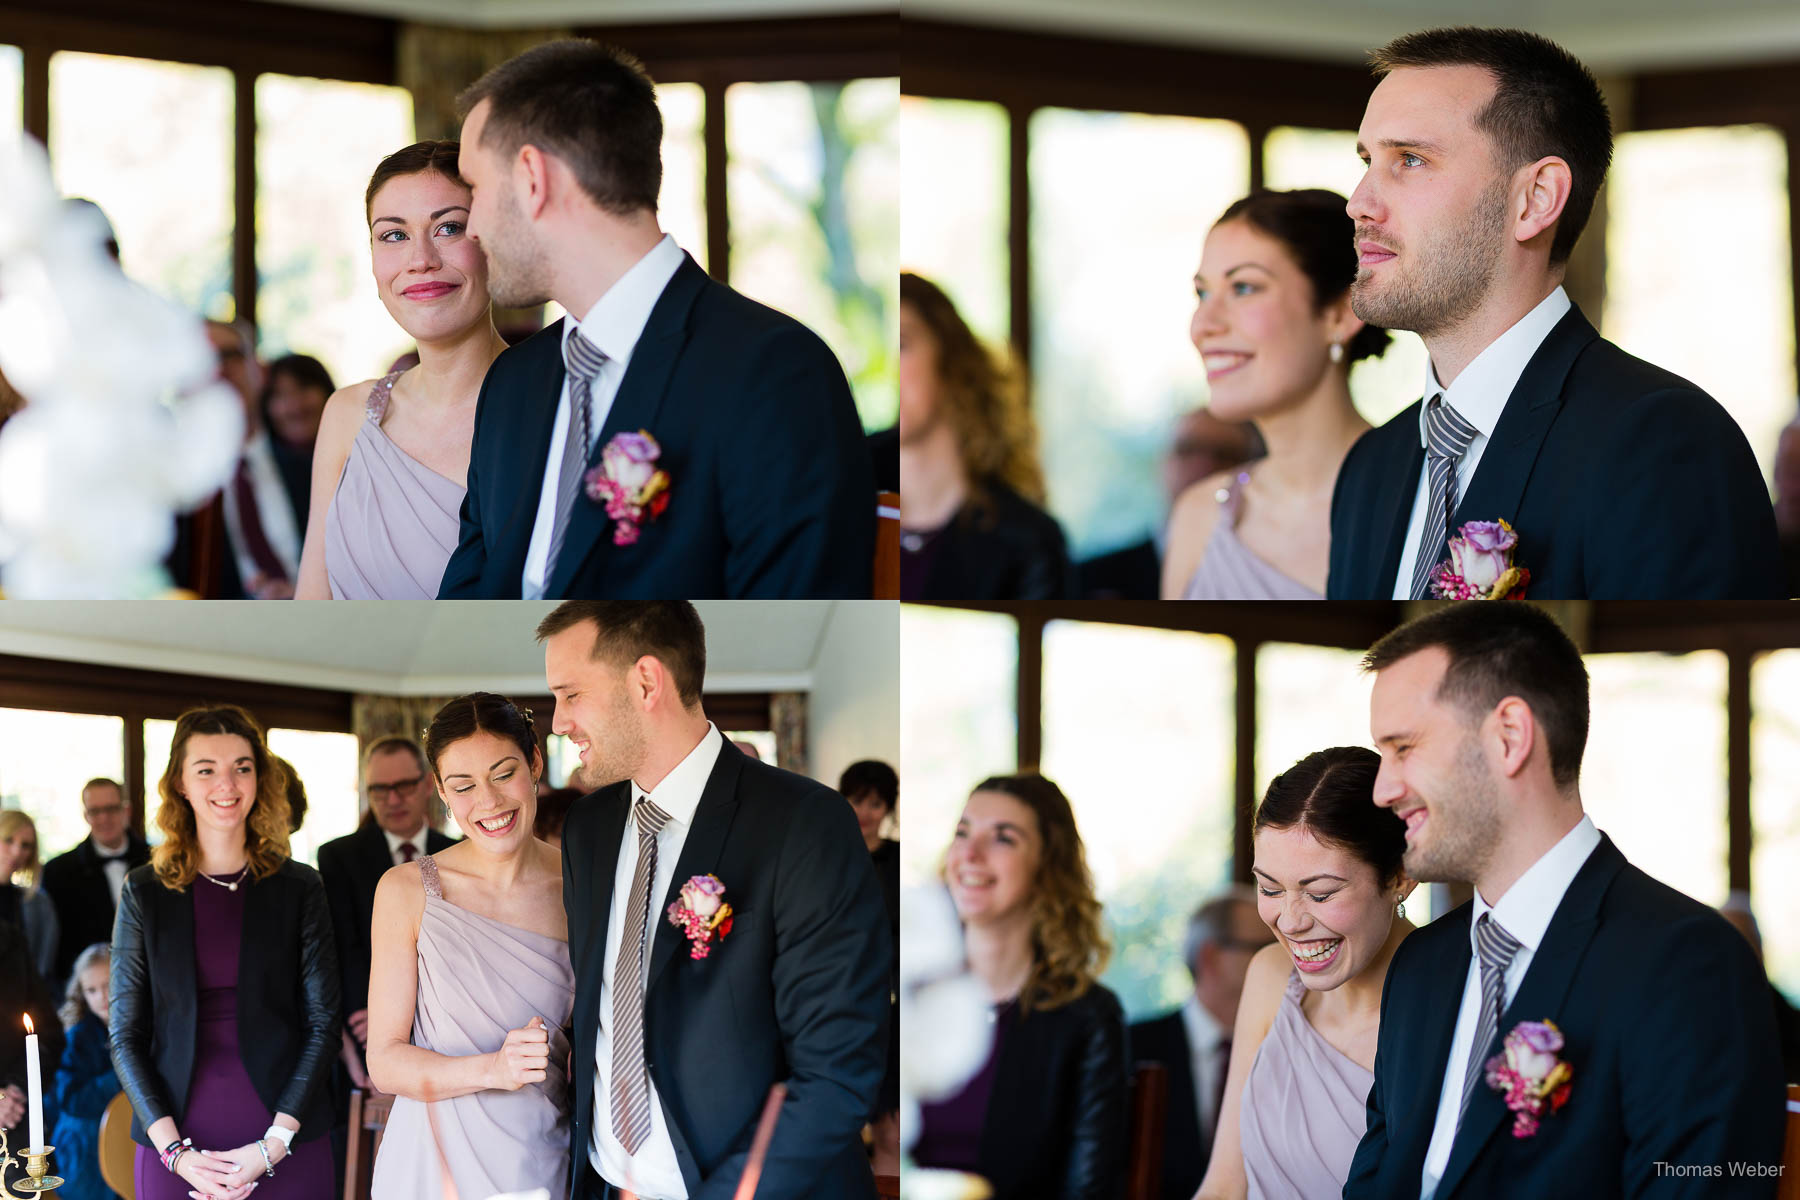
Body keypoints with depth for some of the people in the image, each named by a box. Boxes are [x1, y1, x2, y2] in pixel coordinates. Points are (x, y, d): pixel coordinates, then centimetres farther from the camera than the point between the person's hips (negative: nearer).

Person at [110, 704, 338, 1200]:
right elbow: (126, 1037, 3)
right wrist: (174, 1151, -9)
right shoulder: (145, 893, 5)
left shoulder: (300, 889, 4)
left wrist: (274, 1143, -10)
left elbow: (322, 1024, 1)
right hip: (174, 1143, 0)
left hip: (287, 1148, 0)